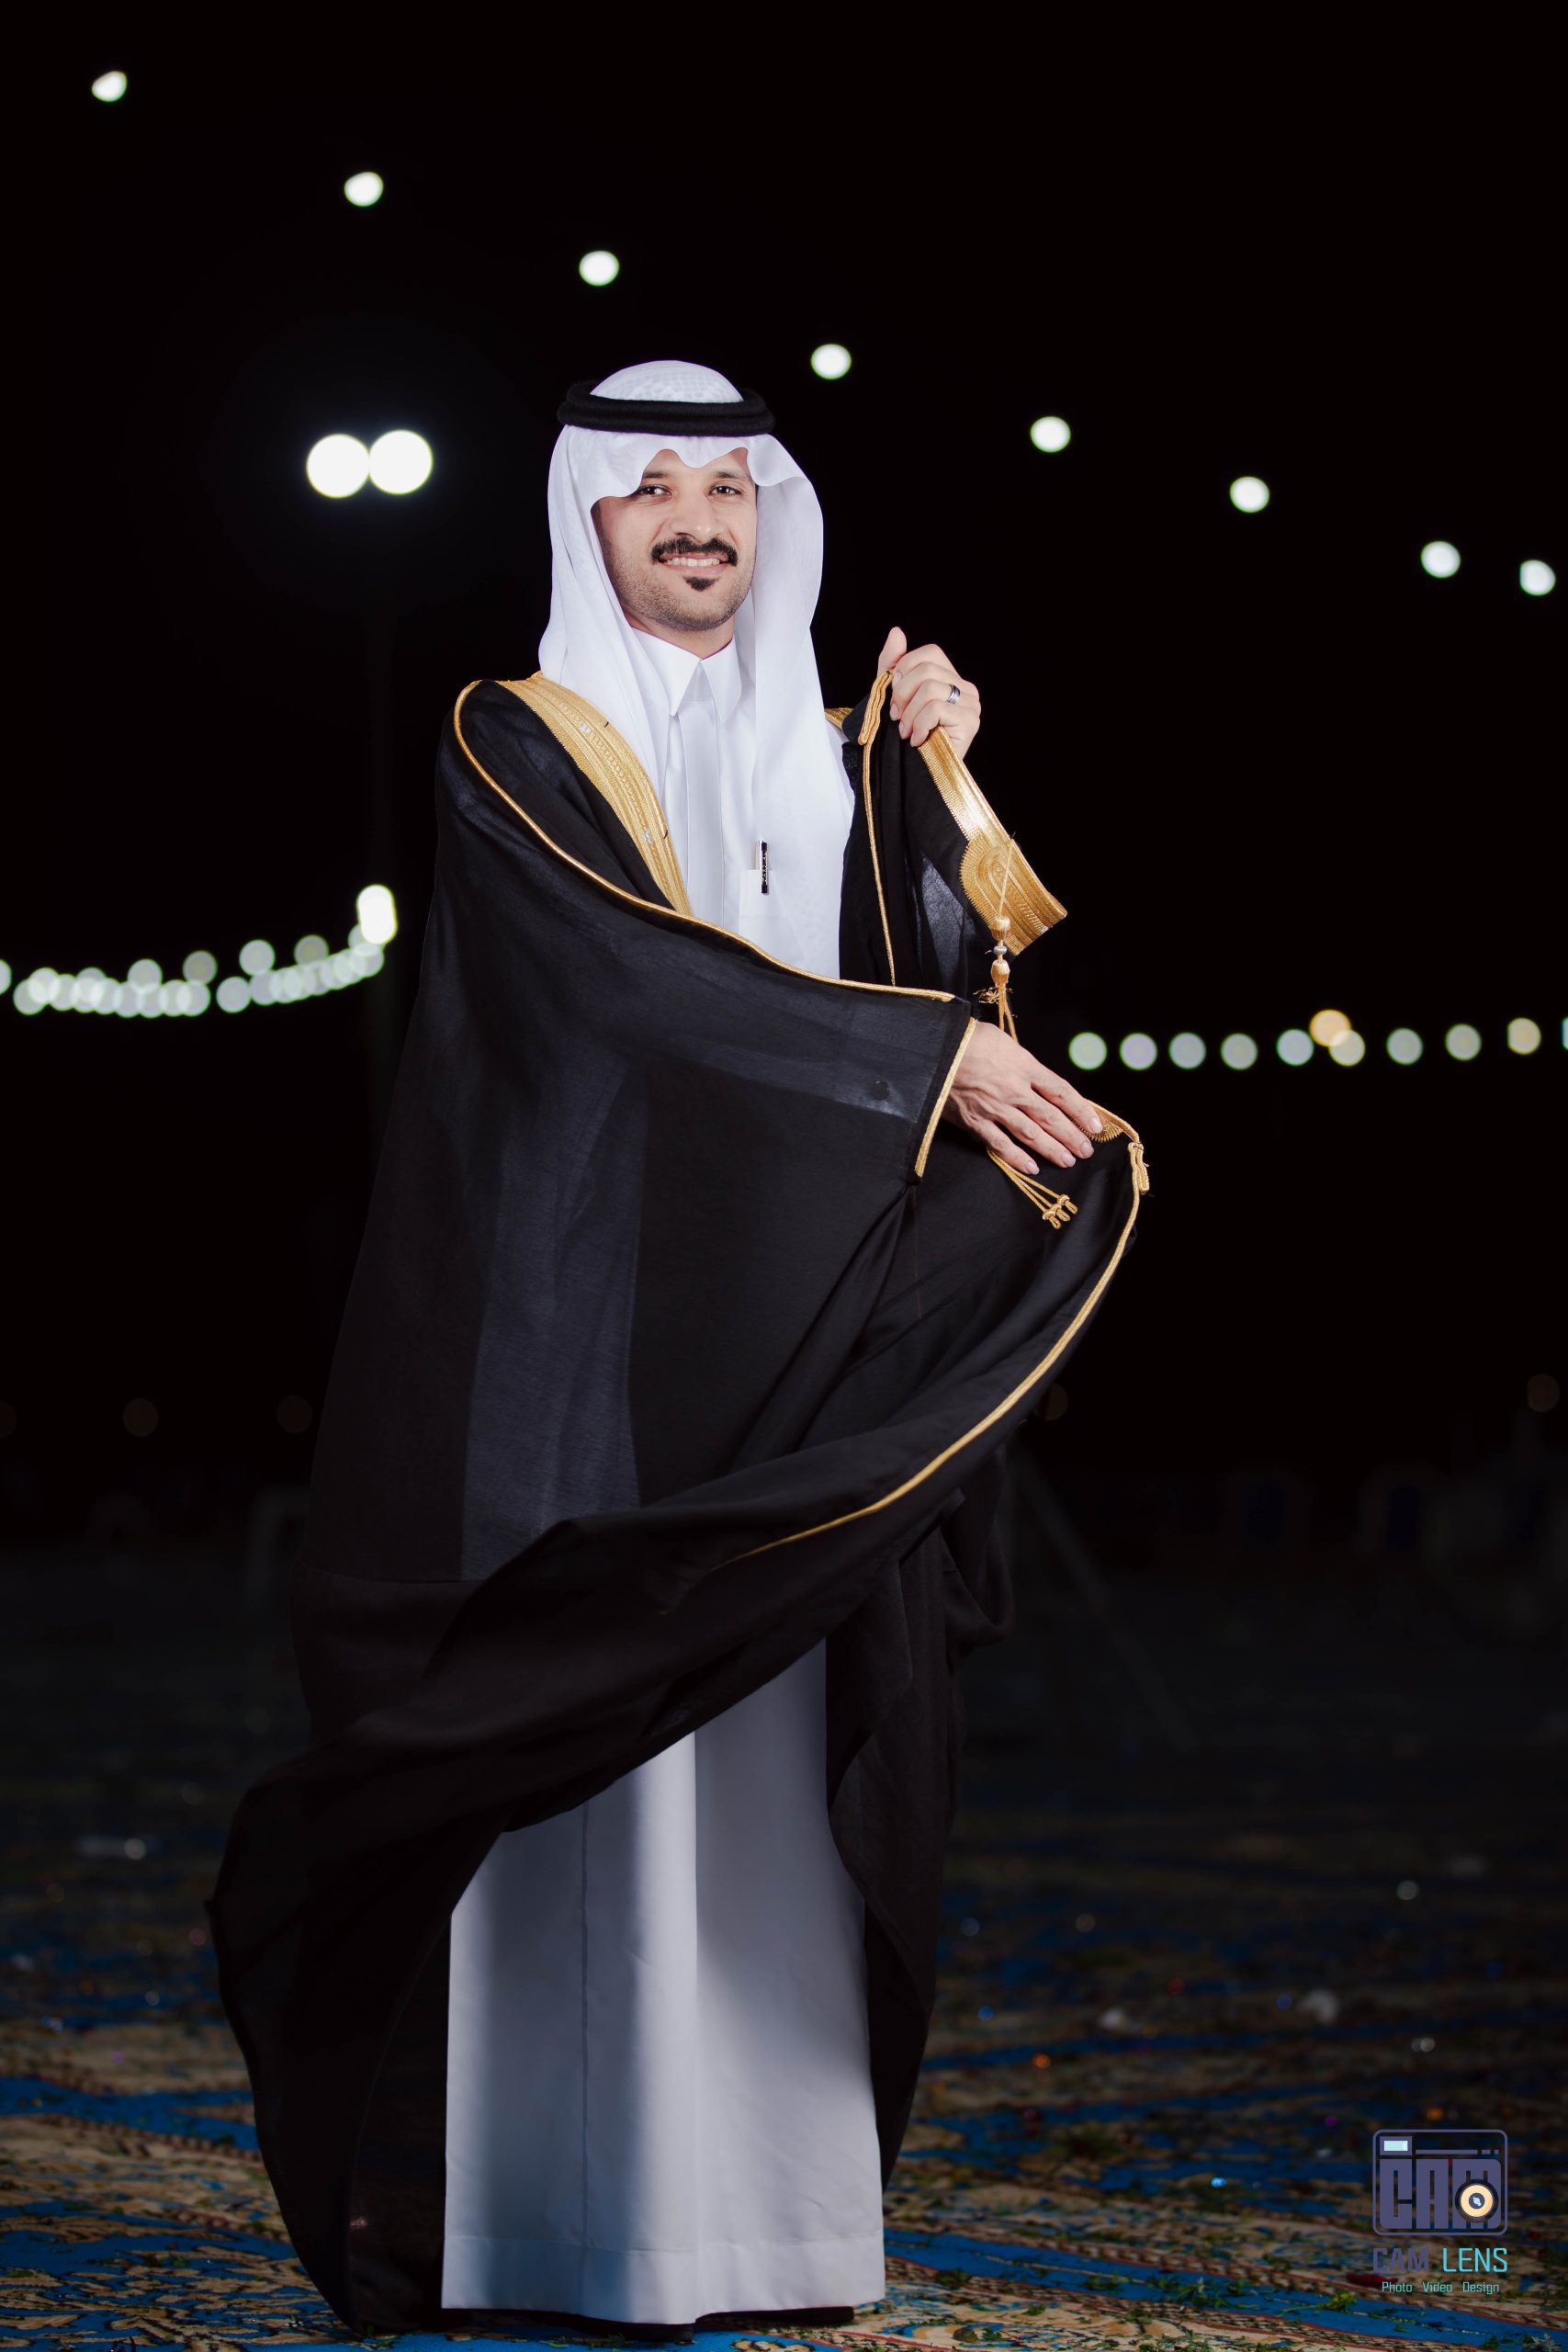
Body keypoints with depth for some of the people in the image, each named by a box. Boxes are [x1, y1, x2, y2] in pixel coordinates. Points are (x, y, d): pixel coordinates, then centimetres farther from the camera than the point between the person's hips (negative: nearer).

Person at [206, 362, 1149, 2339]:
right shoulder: (516, 745, 2)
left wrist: (931, 782, -5)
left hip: (797, 1343, 4)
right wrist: (922, 1055, -18)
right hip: (586, 1313, -4)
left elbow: (956, 973, 6)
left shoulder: (833, 760, 17)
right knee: (593, 1753, -8)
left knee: (773, 1771, 1)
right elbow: (637, 961, -14)